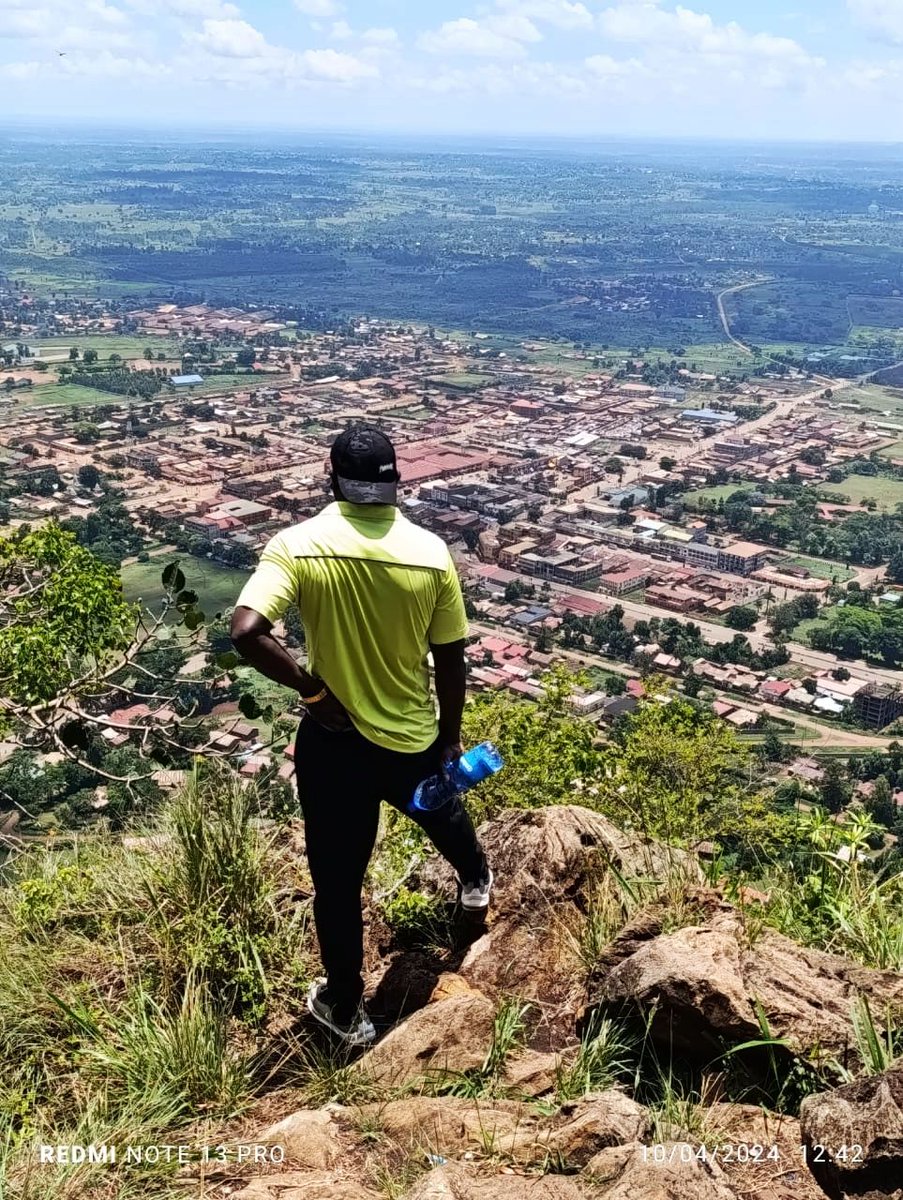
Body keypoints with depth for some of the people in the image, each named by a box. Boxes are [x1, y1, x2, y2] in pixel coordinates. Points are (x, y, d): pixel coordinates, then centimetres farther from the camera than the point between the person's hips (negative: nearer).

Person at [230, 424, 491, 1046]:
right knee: (442, 809, 35)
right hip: (413, 737, 3)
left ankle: (346, 1007, 32)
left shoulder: (297, 545, -17)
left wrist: (309, 687, -15)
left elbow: (247, 632, -29)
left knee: (337, 879, 16)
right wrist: (450, 739, 8)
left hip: (333, 741, -2)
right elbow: (451, 661, -6)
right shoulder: (431, 553, -12)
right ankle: (476, 880, 66)